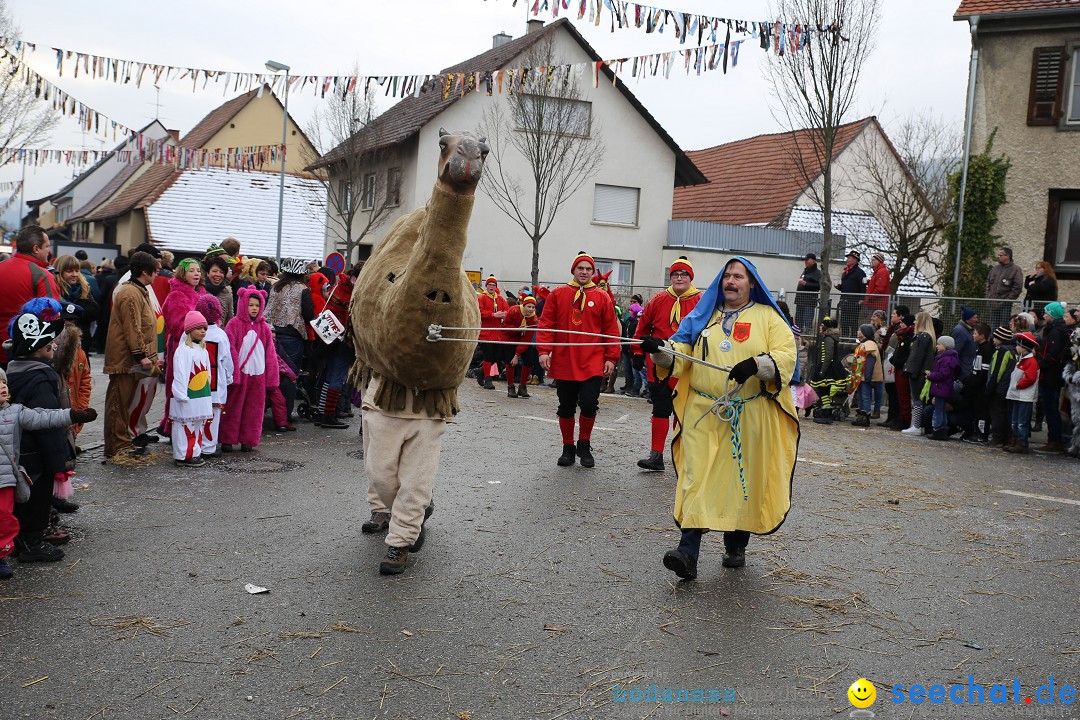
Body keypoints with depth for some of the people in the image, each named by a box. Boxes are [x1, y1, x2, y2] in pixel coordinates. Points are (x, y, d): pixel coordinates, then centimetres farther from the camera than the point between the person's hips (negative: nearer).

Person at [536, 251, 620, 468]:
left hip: (593, 363, -1)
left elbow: (611, 330, 5)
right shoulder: (557, 294, 5)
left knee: (589, 404, -10)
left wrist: (611, 358, 1)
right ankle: (568, 448, 25)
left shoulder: (602, 297, 5)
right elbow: (546, 324, 3)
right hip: (564, 362, 1)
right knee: (566, 407, 8)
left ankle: (584, 445, 13)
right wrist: (544, 351, -5)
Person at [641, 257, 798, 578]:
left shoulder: (768, 317, 6)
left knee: (743, 479, 7)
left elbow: (786, 356, -6)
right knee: (697, 479, -6)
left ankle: (736, 546, 25)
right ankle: (688, 552, -11)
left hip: (749, 416, -1)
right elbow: (681, 355, 10)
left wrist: (756, 364, -24)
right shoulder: (703, 316, 14)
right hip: (703, 412, 1)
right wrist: (660, 350, -11)